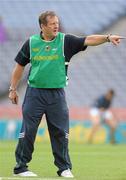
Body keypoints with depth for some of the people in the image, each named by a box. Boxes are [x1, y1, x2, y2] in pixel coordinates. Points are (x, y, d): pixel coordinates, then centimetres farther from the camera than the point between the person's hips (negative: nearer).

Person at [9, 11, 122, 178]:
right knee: (28, 132, -1)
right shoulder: (31, 43, 2)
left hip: (57, 94, 1)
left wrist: (107, 37, -26)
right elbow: (20, 66, 11)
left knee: (60, 132, 2)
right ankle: (21, 167, 8)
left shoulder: (65, 41, 1)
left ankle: (64, 168, 13)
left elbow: (88, 40, -11)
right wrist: (13, 89, 11)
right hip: (35, 93, -1)